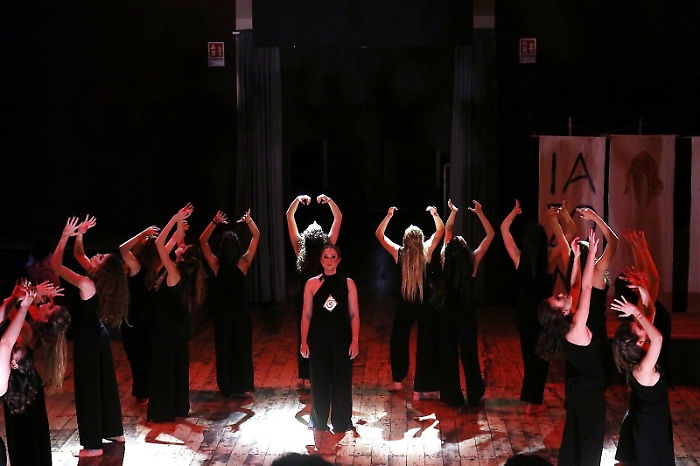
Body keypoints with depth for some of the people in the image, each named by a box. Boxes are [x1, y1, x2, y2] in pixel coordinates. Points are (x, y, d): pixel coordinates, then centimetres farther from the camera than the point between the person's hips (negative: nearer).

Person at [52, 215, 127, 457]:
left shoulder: (86, 284, -28)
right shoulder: (100, 279, -5)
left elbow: (56, 264, -24)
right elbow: (78, 255, 10)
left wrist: (66, 236, -21)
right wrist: (78, 235, -2)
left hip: (87, 341, -8)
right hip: (99, 336, 8)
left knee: (88, 388, 2)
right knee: (106, 383, 19)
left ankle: (93, 445, 10)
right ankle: (115, 431, 33)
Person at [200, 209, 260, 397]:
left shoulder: (216, 265, -15)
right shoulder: (243, 263, -14)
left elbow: (202, 241, -7)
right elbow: (256, 237, -7)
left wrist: (215, 223, -17)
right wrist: (249, 221, -17)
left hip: (222, 313, 0)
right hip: (241, 312, 0)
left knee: (224, 349, 12)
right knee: (242, 348, 11)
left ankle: (227, 387, 19)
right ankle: (243, 387, 14)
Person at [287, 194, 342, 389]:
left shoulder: (300, 248, -17)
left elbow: (289, 217, -14)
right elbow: (338, 218, -14)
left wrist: (298, 200, -22)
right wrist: (329, 201, -24)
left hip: (304, 298, 1)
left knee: (304, 336, 11)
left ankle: (303, 377, 15)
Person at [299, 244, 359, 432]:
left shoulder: (348, 283, -2)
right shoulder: (312, 283, -2)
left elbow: (354, 314, -1)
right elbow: (306, 315, 1)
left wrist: (355, 341, -7)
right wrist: (304, 342, -2)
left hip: (342, 338, 0)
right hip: (318, 339, 0)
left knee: (342, 381, 6)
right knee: (319, 381, 9)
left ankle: (341, 422, 21)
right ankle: (319, 422, 26)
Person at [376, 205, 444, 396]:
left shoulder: (398, 252, -9)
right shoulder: (426, 251, -10)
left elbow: (379, 234, 4)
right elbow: (441, 230, 6)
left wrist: (389, 216, 2)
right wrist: (435, 214, 3)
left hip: (405, 304, 1)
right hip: (425, 304, -1)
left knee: (398, 340, 22)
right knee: (425, 345, 5)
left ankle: (398, 380, 31)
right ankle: (419, 388, 4)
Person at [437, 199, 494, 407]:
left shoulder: (445, 261, -10)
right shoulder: (473, 261, -15)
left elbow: (447, 232, 5)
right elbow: (491, 235, -8)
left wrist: (453, 212, 9)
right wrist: (480, 213, -6)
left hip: (448, 312, 1)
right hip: (466, 312, -1)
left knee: (448, 354, 8)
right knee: (469, 353, 11)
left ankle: (452, 396, 12)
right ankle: (473, 396, 19)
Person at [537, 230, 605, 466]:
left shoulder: (566, 325, -8)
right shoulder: (576, 328, -28)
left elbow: (576, 286, -1)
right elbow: (585, 288, -31)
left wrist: (576, 256, -3)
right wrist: (592, 251, -30)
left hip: (577, 387, 8)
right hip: (589, 390, -8)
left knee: (574, 434, 18)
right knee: (590, 439, 4)